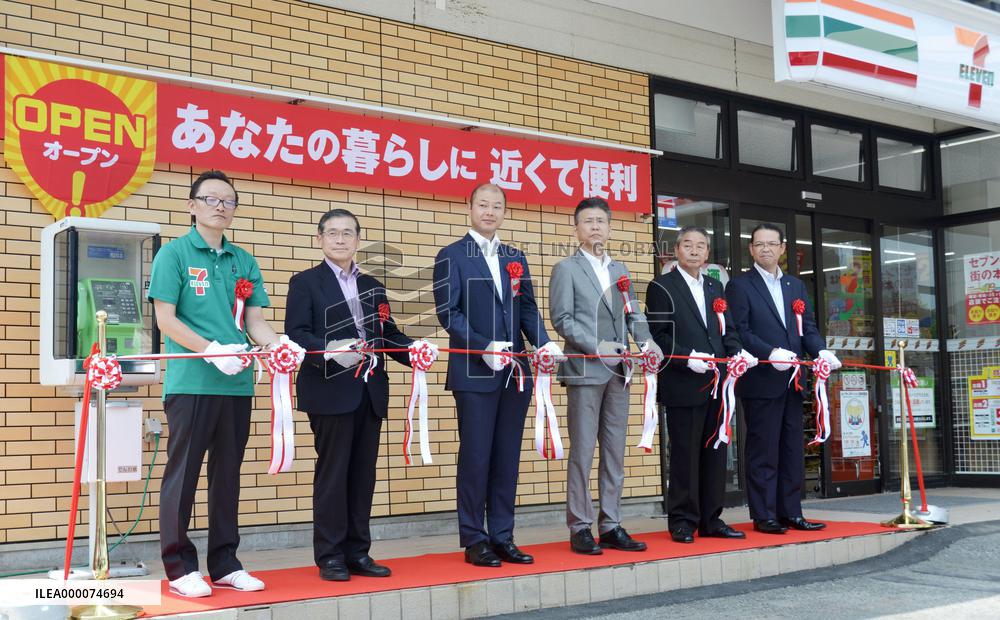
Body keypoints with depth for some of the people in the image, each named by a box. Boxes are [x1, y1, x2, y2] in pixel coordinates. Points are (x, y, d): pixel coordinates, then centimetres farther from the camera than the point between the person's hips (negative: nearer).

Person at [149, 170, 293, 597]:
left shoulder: (244, 261, 13)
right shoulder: (174, 253, 0)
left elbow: (255, 322, 11)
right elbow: (165, 319, -7)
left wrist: (280, 345, -10)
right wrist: (211, 349, -18)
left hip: (237, 383, 5)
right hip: (190, 382, -5)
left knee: (228, 473, 10)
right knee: (183, 472, 0)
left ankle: (224, 564, 19)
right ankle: (179, 566, 9)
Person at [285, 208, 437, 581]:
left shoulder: (372, 287, 19)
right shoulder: (305, 283, 2)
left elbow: (389, 334, 15)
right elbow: (296, 334, -9)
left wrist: (414, 348, -5)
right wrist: (329, 351, -26)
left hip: (370, 392, 6)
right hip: (331, 392, -5)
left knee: (363, 474, 8)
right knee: (332, 473, -1)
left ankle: (357, 553, 16)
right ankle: (330, 557, 6)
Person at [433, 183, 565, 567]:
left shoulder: (515, 259, 16)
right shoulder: (452, 256, 0)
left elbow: (528, 308, 13)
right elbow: (448, 312, -7)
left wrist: (543, 342, -5)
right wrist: (485, 348, -18)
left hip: (514, 372, 5)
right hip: (474, 374, -5)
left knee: (507, 457, 8)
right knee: (475, 456, -1)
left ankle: (502, 537, 16)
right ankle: (474, 540, 9)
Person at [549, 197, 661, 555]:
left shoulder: (620, 270, 18)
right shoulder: (566, 269, 1)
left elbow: (633, 314, 14)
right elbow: (561, 319, -7)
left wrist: (646, 341, -6)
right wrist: (596, 347, -17)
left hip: (617, 371, 6)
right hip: (584, 371, -6)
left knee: (615, 451, 7)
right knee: (582, 451, -3)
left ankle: (611, 526, 14)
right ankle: (580, 529, 4)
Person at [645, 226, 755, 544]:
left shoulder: (715, 286, 18)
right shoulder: (662, 287, -1)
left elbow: (727, 330, 17)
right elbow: (657, 335, -8)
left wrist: (738, 351, -2)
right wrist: (687, 358, -19)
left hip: (716, 383, 6)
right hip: (683, 386, -6)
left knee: (715, 453, 10)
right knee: (684, 455, -2)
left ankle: (711, 519, 18)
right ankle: (683, 522, 6)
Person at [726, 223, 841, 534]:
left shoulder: (796, 286, 17)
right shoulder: (739, 285, -2)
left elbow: (808, 327, 12)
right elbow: (739, 331, -11)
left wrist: (821, 351, -8)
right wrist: (771, 354, -22)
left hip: (791, 380, 6)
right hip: (761, 381, -6)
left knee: (792, 449, 9)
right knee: (763, 450, -2)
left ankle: (790, 512, 16)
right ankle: (763, 516, 4)